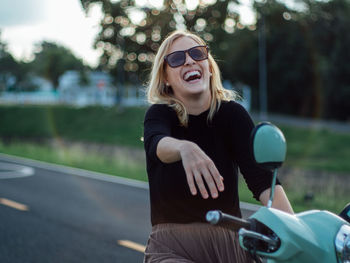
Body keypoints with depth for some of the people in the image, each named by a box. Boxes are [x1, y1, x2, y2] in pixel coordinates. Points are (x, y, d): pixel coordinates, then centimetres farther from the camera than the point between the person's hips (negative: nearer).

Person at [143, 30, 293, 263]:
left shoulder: (232, 113, -1)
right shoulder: (158, 114, -3)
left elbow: (262, 178, -13)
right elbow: (156, 143, -27)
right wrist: (185, 148, -51)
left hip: (230, 241, 2)